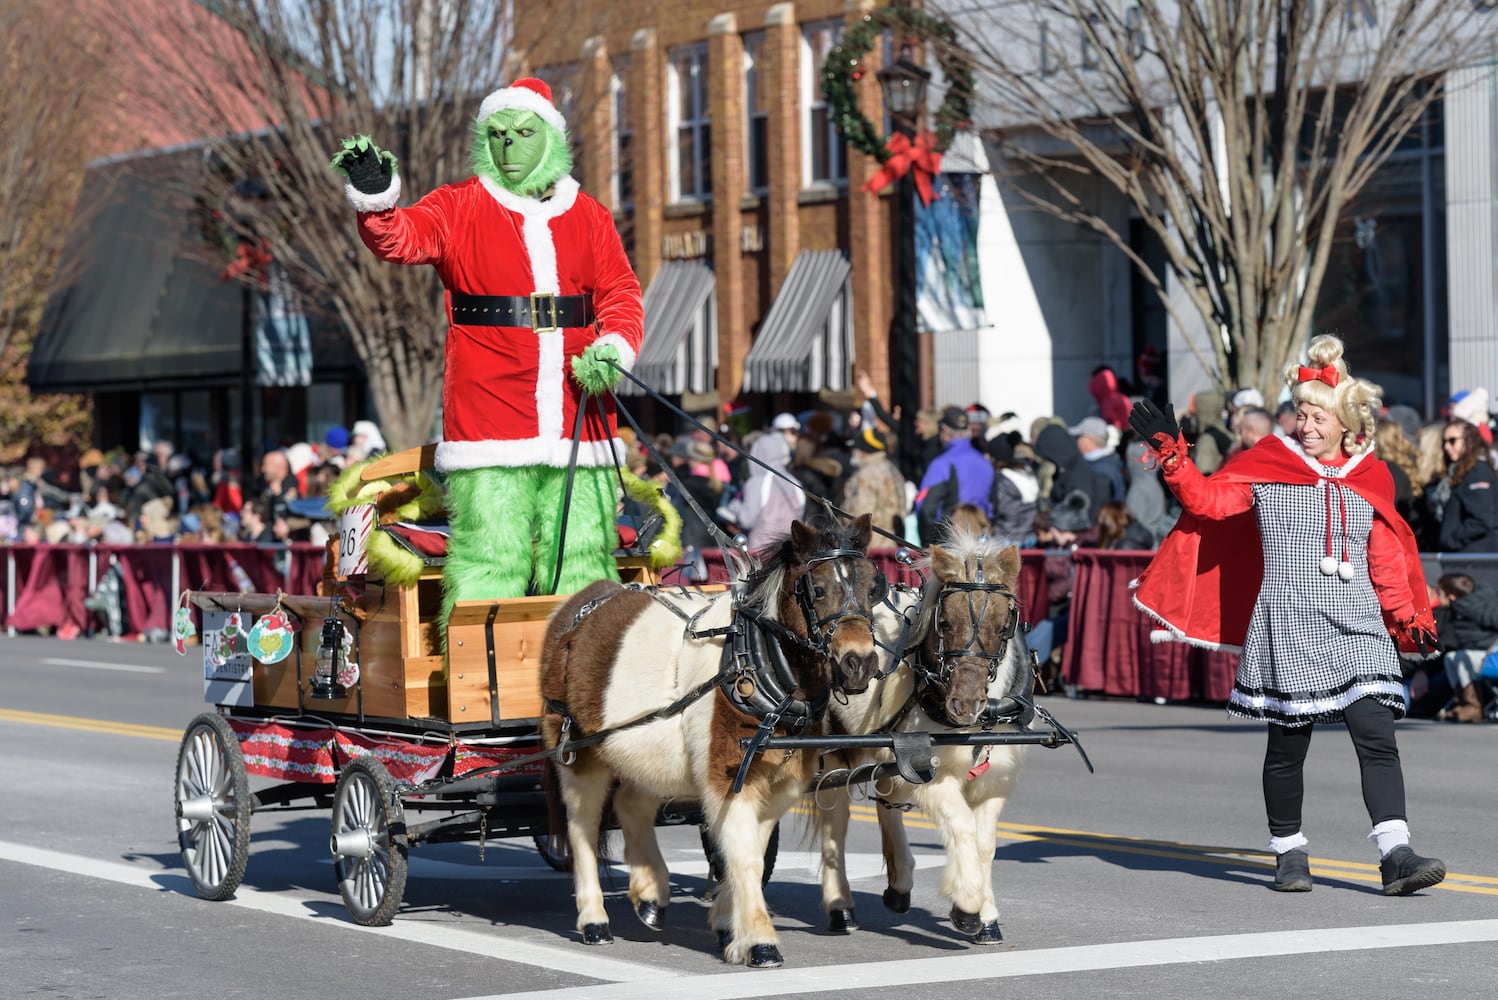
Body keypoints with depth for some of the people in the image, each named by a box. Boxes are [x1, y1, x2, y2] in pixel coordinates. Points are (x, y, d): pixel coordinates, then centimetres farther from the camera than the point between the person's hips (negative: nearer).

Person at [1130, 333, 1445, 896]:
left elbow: (1386, 560, 15)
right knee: (1288, 744, 5)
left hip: (1359, 628, 2)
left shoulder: (1370, 478, 10)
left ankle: (1396, 855, -13)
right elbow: (1207, 500, -2)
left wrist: (1409, 617, 10)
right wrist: (1173, 456, -14)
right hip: (1289, 627, -2)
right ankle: (1288, 853, 19)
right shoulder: (1268, 466, 3)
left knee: (1377, 736, -10)